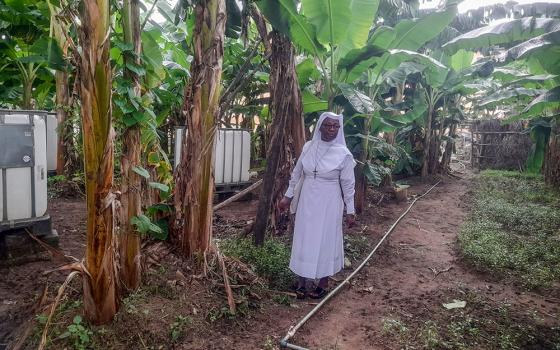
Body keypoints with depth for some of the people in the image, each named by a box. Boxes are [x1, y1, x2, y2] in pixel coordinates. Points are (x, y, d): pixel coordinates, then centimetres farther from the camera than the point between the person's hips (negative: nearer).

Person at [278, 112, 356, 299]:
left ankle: (323, 283, 24)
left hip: (328, 204, -3)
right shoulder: (309, 147, -1)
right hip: (307, 201, 4)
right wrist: (288, 196, 10)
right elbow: (297, 173, 8)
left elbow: (348, 184, -5)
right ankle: (302, 281, 24)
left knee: (325, 241, 7)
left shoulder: (344, 154, -11)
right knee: (303, 239, 9)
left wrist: (350, 211, -3)